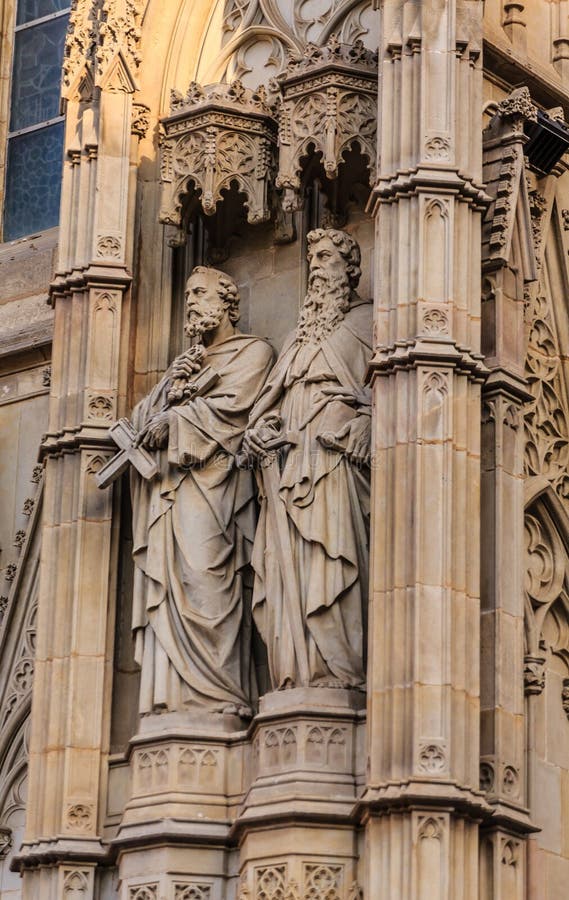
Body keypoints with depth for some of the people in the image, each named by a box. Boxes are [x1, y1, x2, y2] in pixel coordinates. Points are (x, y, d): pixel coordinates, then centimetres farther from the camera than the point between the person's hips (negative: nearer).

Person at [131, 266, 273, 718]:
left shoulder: (252, 351, 9)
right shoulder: (188, 359, 29)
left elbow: (231, 405, -7)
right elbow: (145, 415, 19)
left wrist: (175, 419, -6)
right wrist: (171, 384, 2)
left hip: (211, 480, -7)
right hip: (170, 487, 7)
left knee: (204, 576, -18)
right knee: (167, 581, -6)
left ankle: (217, 694, -23)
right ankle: (175, 695, -12)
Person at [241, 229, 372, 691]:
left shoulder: (366, 320, 10)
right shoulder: (303, 332, 28)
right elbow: (275, 393, 23)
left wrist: (361, 426, -17)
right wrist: (263, 427, 4)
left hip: (334, 452, -6)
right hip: (289, 456, 6)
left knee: (331, 555, -17)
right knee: (290, 562, -6)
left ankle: (338, 667, -22)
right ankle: (298, 669, -11)